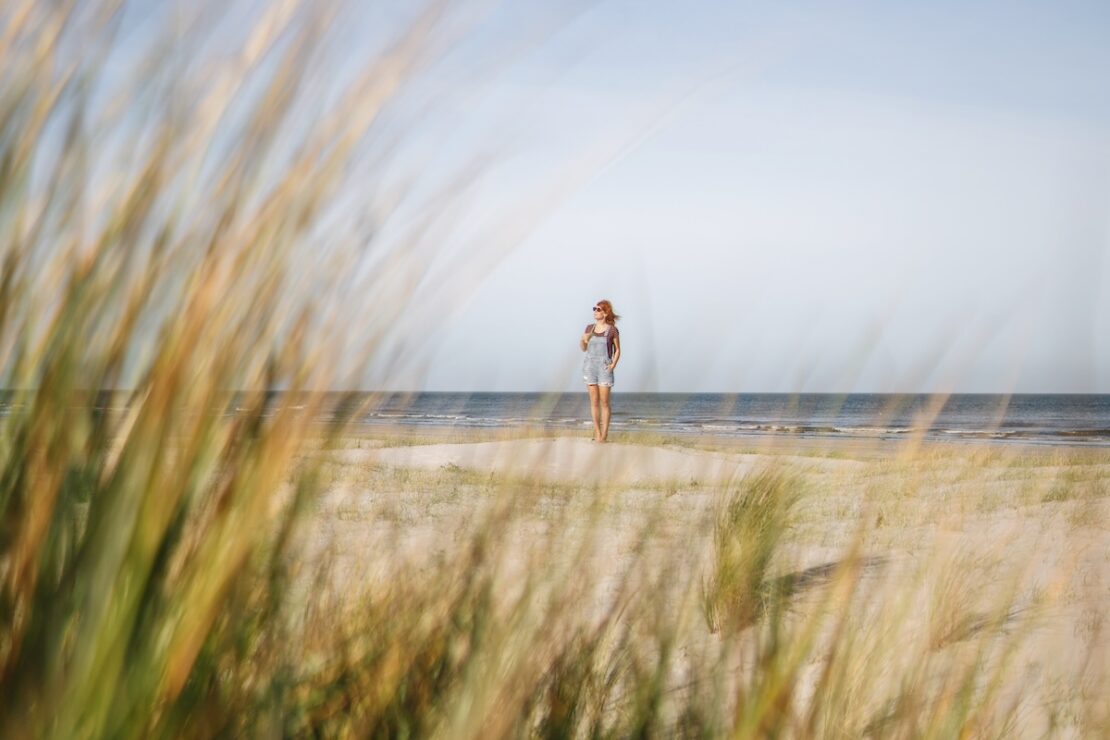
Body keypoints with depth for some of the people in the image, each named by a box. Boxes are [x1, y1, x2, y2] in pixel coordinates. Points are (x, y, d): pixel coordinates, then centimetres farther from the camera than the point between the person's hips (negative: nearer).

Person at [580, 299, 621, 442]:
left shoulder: (612, 330, -5)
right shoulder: (589, 328, 6)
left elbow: (617, 350, 2)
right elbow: (584, 348, 11)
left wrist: (613, 365, -13)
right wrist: (581, 340, -11)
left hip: (604, 368, -3)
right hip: (590, 366, 3)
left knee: (604, 402, -4)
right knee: (594, 401, 3)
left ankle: (604, 434, 5)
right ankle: (597, 432, 12)